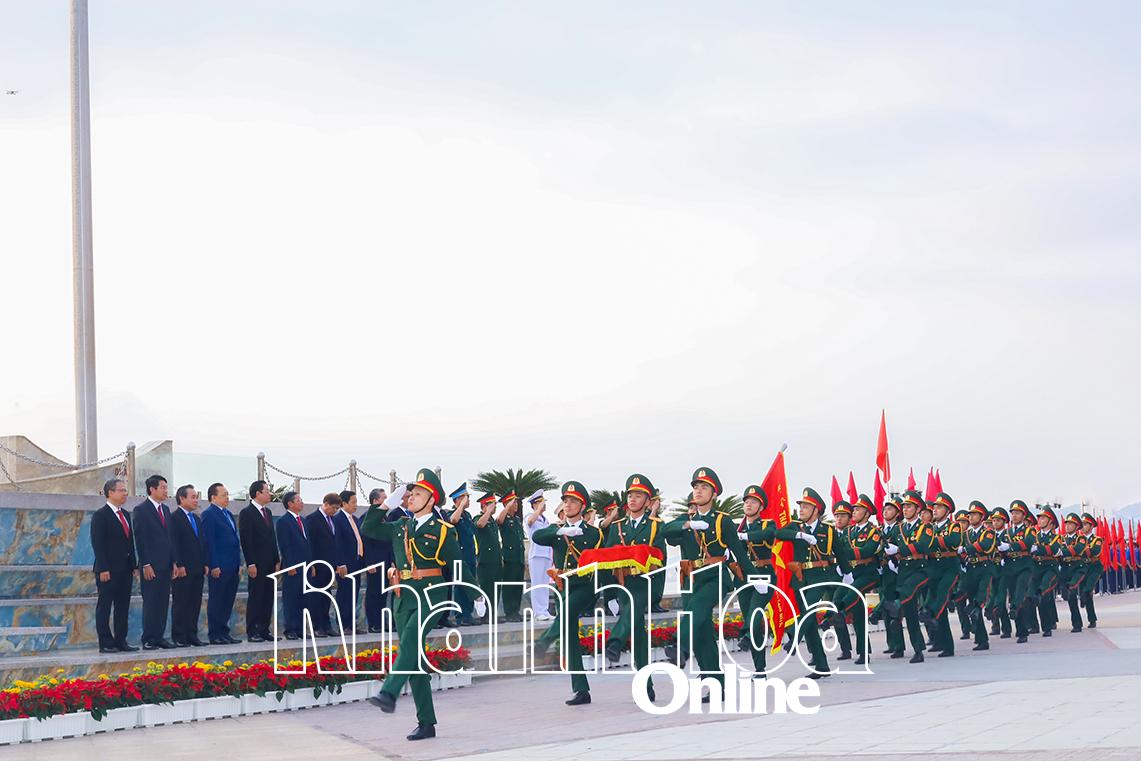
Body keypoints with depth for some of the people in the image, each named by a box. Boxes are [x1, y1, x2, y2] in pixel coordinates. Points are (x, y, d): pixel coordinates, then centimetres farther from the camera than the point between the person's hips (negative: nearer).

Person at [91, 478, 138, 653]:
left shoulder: (126, 515, 16)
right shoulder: (100, 515, -7)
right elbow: (97, 544, -12)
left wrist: (133, 565, 11)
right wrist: (103, 569, -18)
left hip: (125, 569, 8)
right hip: (109, 570, -8)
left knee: (123, 607, 9)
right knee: (104, 607, -1)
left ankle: (120, 641, 13)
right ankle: (105, 643, 1)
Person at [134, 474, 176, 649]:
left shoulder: (165, 509, 15)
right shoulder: (141, 509, -7)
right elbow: (140, 539, -11)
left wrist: (174, 561, 12)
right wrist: (146, 565, -15)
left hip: (165, 564, 7)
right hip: (151, 565, -7)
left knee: (163, 602, 7)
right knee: (151, 602, -4)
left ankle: (159, 637, 12)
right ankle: (148, 640, 0)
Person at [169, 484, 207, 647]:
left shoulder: (196, 518, 18)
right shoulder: (174, 518, -7)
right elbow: (173, 544, -12)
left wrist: (205, 564, 12)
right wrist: (179, 565, -17)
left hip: (197, 569, 8)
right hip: (182, 570, -8)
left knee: (195, 604, 8)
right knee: (180, 603, -3)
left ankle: (192, 636, 13)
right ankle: (178, 638, 0)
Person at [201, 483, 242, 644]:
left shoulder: (228, 514, 19)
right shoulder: (209, 514, -8)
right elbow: (208, 541, -14)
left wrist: (238, 563, 16)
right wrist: (214, 566, -18)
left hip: (232, 566, 8)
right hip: (219, 567, -8)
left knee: (228, 601, 11)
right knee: (216, 601, -3)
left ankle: (224, 633, 17)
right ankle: (215, 635, 1)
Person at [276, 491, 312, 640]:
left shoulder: (302, 521, 18)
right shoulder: (283, 521, -6)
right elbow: (284, 546, -11)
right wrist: (290, 566, -16)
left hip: (305, 566, 8)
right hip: (292, 568, -8)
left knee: (302, 599, 8)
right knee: (291, 599, -4)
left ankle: (300, 629, 12)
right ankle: (290, 630, -2)